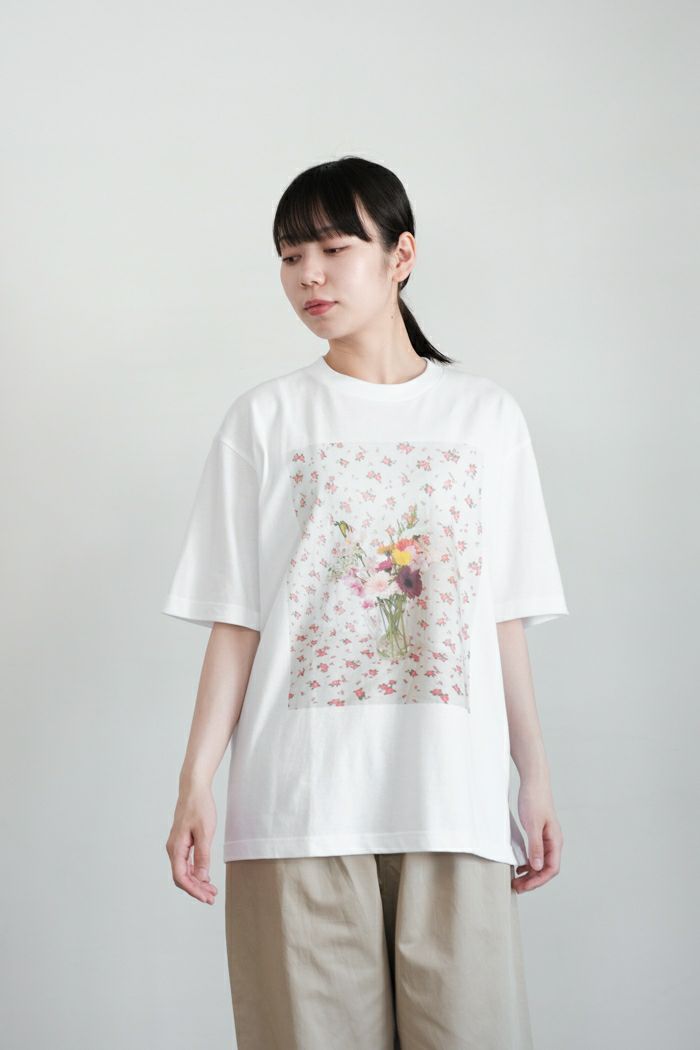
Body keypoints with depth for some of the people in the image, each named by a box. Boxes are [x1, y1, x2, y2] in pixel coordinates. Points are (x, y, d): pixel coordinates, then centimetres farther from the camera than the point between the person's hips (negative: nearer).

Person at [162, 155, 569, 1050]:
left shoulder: (487, 416, 10)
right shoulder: (264, 419, 7)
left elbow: (503, 619, 10)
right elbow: (236, 619, 3)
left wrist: (535, 774, 7)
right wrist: (197, 780, -5)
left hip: (453, 799, 1)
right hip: (300, 801, -1)